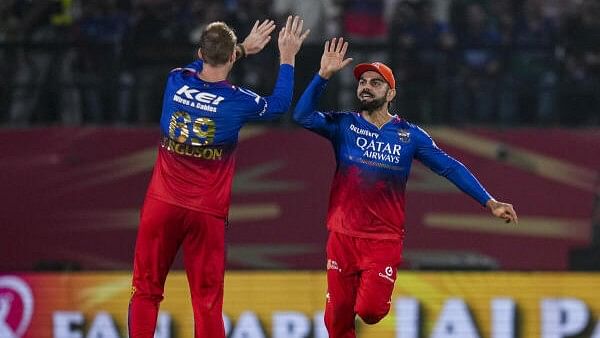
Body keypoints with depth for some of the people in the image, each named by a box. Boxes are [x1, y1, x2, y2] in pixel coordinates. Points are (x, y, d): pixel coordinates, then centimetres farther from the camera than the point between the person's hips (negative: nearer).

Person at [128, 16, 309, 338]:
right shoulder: (239, 101, -7)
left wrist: (243, 48, 32)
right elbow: (280, 104, 14)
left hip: (162, 205, 2)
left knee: (146, 291, 7)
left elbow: (201, 64, 25)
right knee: (207, 301, 1)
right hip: (206, 214, -2)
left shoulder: (176, 81, 0)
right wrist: (287, 58, 22)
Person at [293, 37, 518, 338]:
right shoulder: (343, 125, 1)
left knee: (370, 310, -13)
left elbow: (450, 167, -2)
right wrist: (324, 75, -21)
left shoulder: (409, 135, 1)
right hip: (342, 237, 1)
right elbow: (303, 116, -13)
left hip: (384, 240, -1)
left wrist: (489, 202, -10)